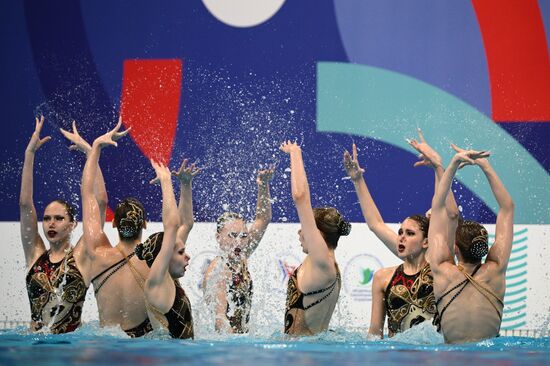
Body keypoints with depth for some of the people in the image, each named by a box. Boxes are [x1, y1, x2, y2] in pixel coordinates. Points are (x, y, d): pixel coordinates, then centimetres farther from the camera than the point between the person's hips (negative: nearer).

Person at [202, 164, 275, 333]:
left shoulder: (240, 259, 9)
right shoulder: (217, 270, -15)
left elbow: (263, 220, 16)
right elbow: (220, 318, -23)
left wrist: (263, 186, 7)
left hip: (242, 337, 8)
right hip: (223, 339, -8)